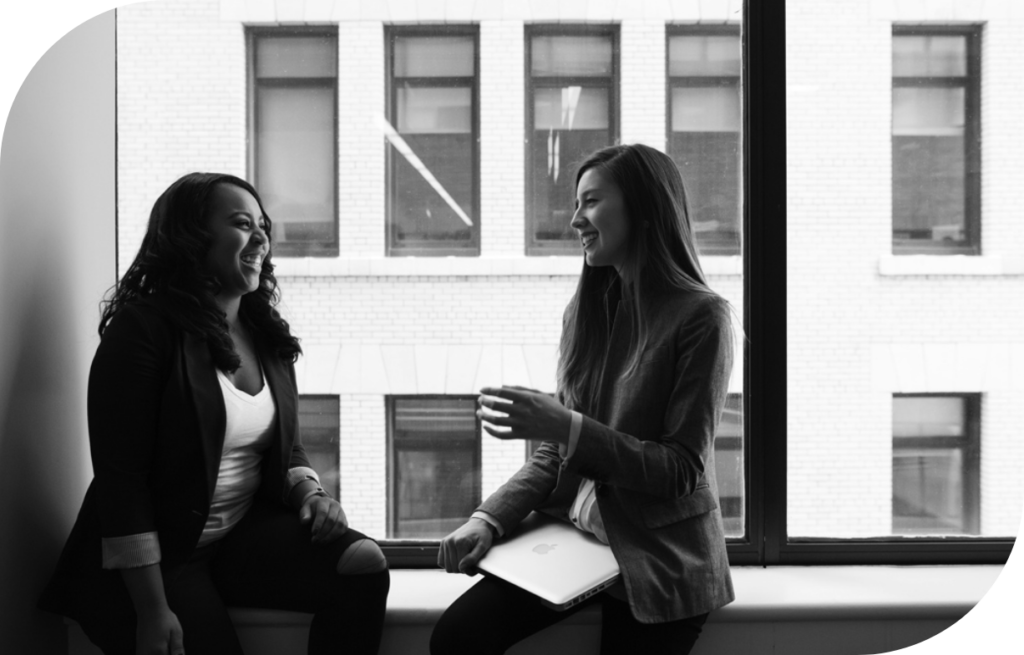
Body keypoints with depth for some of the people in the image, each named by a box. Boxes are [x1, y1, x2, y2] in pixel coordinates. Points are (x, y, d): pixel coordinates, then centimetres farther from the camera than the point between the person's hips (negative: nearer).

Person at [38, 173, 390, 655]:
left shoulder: (266, 334, 8)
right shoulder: (142, 329, -12)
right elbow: (120, 478, -16)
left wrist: (309, 492, -6)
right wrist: (151, 610, -20)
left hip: (244, 533, 6)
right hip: (157, 555, -5)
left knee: (364, 564, -16)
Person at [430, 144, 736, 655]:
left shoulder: (700, 317, -11)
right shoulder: (587, 311, 6)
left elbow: (681, 470, -13)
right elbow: (555, 454, 8)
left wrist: (568, 427, -24)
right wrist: (490, 518, -7)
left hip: (661, 561, -4)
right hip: (576, 534, 5)